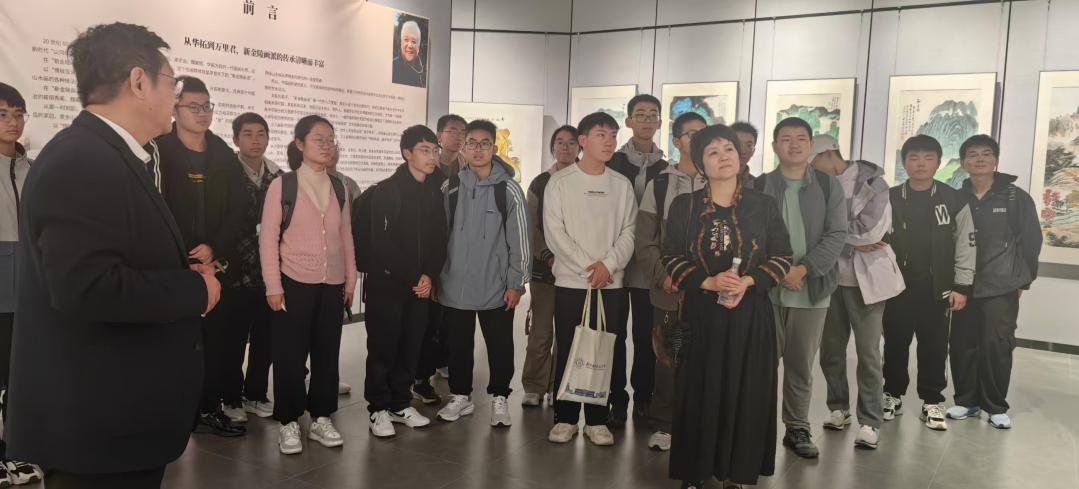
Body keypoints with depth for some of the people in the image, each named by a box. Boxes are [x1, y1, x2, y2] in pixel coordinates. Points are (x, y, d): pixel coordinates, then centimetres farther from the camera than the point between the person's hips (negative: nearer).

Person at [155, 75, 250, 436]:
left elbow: (239, 207, 5)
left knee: (217, 335, 6)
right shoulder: (159, 151, -5)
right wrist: (183, 259, -12)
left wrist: (216, 250, -8)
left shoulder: (223, 155, 9)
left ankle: (209, 407, 19)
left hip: (215, 262, 4)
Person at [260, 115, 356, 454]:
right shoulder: (282, 185, -5)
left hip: (332, 285, 4)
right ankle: (288, 422, 17)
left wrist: (350, 281, 10)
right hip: (294, 283, -4)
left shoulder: (339, 188, 8)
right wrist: (273, 286, -10)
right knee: (290, 355, 3)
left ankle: (321, 418, 22)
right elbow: (268, 238, -6)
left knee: (327, 353, 9)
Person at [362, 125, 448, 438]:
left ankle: (400, 404, 23)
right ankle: (379, 409, 14)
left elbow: (439, 242, 9)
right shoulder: (386, 191, -6)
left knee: (411, 348, 8)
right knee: (382, 348, 2)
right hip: (387, 284, -5)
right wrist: (412, 278, -13)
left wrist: (429, 276, -6)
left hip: (421, 287, 5)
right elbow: (381, 242, -12)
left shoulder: (435, 193, 11)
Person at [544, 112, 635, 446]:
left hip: (612, 284, 2)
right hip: (570, 282, -2)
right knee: (568, 352, 3)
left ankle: (597, 419, 16)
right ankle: (565, 418, 15)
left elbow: (628, 232, 3)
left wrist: (608, 264, -13)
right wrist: (588, 267, -13)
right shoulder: (560, 183, 1)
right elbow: (555, 233, -6)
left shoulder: (622, 185, 9)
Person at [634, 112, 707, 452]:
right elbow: (645, 243, 2)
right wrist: (664, 277, -10)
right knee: (667, 360, 6)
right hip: (668, 293, 0)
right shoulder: (659, 185, 6)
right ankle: (663, 425, 20)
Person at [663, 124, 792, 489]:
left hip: (751, 315, 1)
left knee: (746, 395, 4)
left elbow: (783, 258, 4)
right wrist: (708, 283, -16)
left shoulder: (763, 205, 4)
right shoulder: (684, 206, 2)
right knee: (699, 394, 2)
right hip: (701, 314, -1)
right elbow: (671, 258, 0)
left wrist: (748, 282, -13)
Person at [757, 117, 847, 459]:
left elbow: (837, 235, -2)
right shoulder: (759, 186, 4)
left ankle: (797, 429, 23)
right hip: (766, 289, -1)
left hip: (812, 288, 1)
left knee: (802, 364, 10)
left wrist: (804, 269, -13)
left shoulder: (829, 186, 5)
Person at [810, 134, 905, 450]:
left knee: (868, 352, 0)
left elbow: (871, 230, -19)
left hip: (865, 278, -5)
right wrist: (854, 241, -11)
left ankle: (870, 421, 9)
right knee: (830, 349, 11)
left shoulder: (870, 182, -7)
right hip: (830, 277, 5)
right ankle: (838, 408, 28)